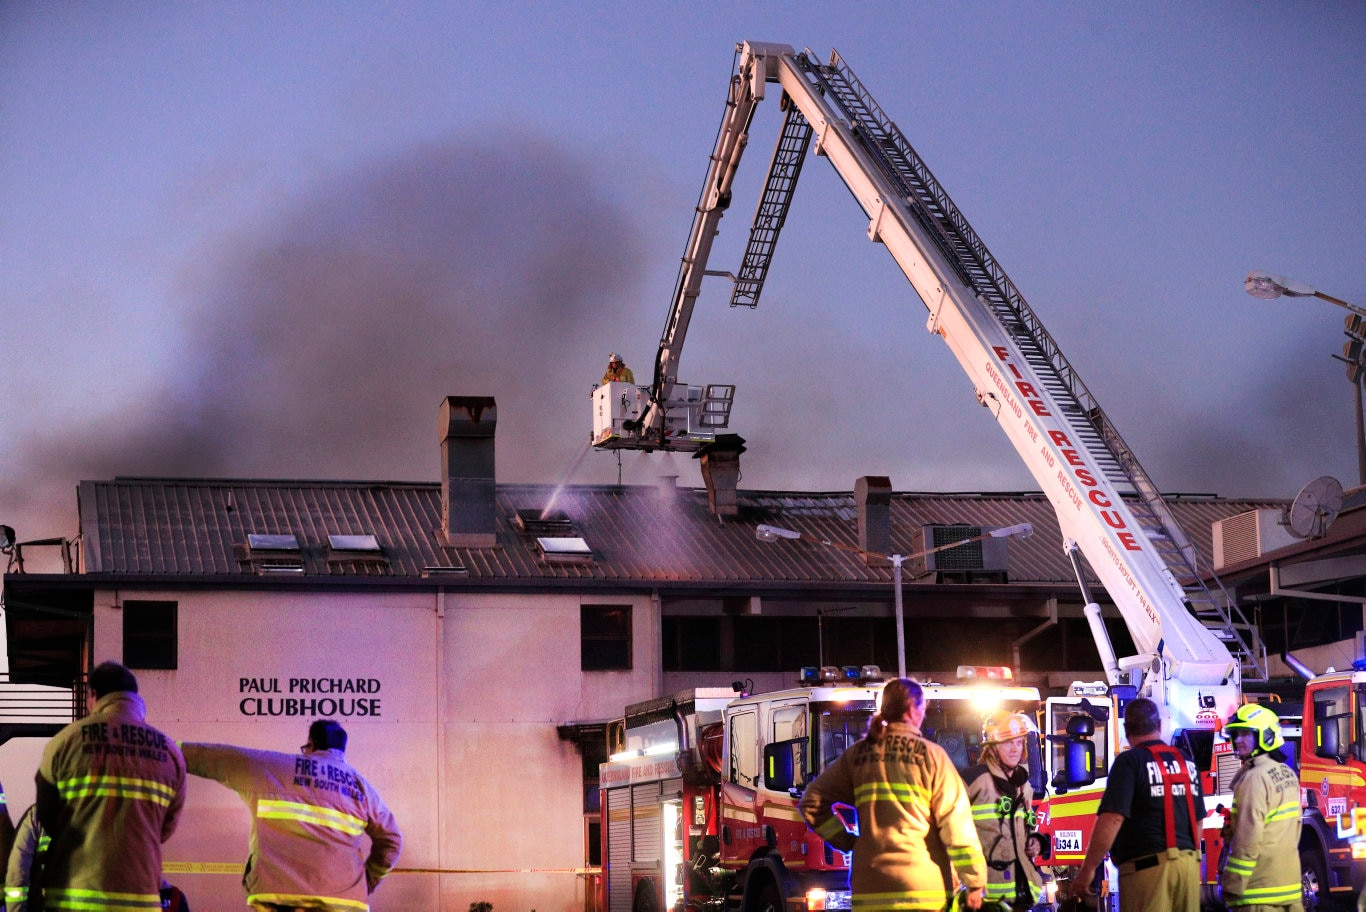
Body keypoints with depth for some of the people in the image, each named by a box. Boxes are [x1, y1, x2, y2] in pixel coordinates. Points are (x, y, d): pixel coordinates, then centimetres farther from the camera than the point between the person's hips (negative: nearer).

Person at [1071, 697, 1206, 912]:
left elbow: (1112, 819, -17)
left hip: (1146, 865, -6)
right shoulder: (1187, 763, 13)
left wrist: (1087, 869, -14)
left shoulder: (1130, 762, -8)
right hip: (1189, 863, 6)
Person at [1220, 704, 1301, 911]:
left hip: (1261, 888, -9)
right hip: (1289, 881, 9)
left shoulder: (1255, 778, -16)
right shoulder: (1288, 774, 11)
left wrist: (1233, 886, -16)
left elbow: (1248, 840, -20)